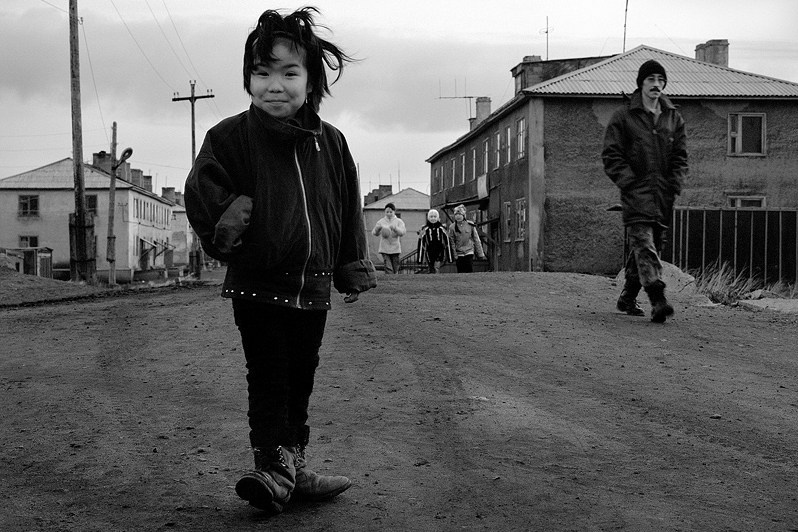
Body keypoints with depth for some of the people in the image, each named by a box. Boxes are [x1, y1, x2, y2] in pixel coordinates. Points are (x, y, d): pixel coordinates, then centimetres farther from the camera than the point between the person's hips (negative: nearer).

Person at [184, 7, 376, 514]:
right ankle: (273, 468, 4)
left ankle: (295, 468, 25)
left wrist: (355, 270, 13)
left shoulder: (330, 142, 6)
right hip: (257, 285, -4)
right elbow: (201, 192, -9)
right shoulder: (230, 137, -5)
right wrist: (226, 223, -25)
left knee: (301, 378, 13)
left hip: (313, 287, 4)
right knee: (269, 378, -4)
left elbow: (349, 210, 12)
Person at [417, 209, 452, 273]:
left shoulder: (442, 228, 2)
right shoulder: (425, 229, 2)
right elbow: (421, 243, 4)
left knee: (437, 269, -17)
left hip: (440, 253, -1)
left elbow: (447, 242, 6)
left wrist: (450, 258, 4)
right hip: (429, 253, 1)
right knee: (432, 271, 5)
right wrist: (419, 258, 0)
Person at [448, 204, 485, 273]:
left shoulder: (470, 225, -1)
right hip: (459, 254, 1)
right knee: (460, 273, 2)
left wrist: (480, 253, 3)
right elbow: (452, 242, 0)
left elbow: (476, 239, 4)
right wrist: (454, 255, -6)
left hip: (469, 252, 0)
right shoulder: (452, 227, -2)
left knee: (470, 271, -8)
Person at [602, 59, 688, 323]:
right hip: (636, 192, -5)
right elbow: (611, 155, -2)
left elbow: (680, 156, 15)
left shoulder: (674, 118, 14)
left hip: (663, 196, 5)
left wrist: (675, 184, 0)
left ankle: (627, 298, 24)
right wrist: (628, 181, -12)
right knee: (644, 245, -17)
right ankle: (658, 299, -27)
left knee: (649, 246, 10)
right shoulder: (623, 117, 1)